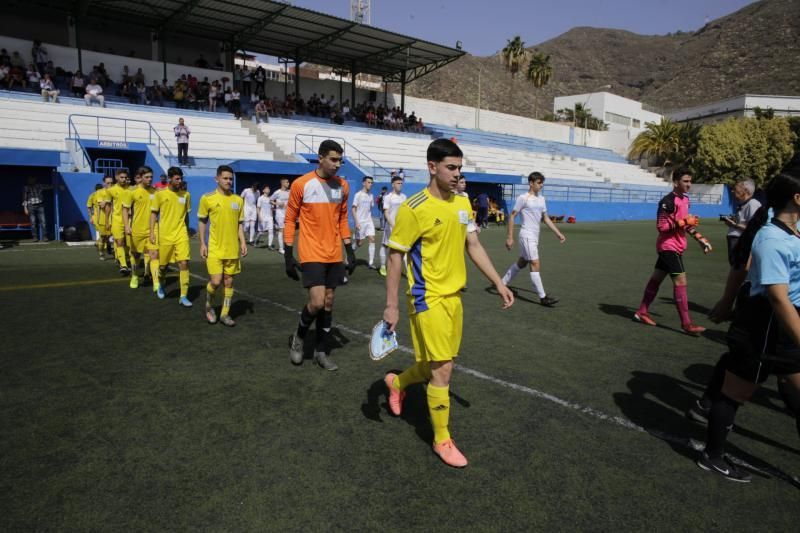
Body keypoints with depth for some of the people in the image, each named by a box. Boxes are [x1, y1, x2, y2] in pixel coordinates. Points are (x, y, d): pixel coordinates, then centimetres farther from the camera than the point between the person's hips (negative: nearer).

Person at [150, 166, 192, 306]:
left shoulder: (186, 194, 2)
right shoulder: (160, 194, -3)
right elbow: (154, 213, 2)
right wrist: (152, 232, -5)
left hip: (181, 234, 1)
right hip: (165, 235, -1)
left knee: (184, 263, -10)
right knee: (163, 263, 12)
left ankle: (183, 296, -4)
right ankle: (159, 284, 44)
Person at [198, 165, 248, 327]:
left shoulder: (238, 200, 5)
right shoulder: (207, 198, -4)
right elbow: (202, 222, 3)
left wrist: (243, 242, 2)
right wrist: (202, 243, -2)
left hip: (232, 249, 3)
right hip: (215, 248, -3)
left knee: (229, 281, 7)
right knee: (216, 281, -8)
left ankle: (225, 314, 19)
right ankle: (209, 306, 21)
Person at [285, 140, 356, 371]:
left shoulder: (342, 186, 6)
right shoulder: (301, 184, -9)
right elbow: (290, 221, -3)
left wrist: (350, 251, 10)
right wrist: (288, 256, -6)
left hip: (334, 255, 5)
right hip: (312, 254, -5)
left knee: (328, 302, 10)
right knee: (317, 302, -13)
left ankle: (321, 351, 23)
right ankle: (298, 337, 16)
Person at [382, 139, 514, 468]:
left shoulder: (463, 204, 7)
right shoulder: (414, 208, -14)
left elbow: (473, 247, 14)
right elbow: (395, 256, -11)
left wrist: (498, 283, 9)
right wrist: (391, 305, -12)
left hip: (453, 296, 7)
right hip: (428, 299, -7)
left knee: (438, 364, 16)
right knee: (442, 369, -3)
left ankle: (397, 382, 46)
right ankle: (442, 440, 17)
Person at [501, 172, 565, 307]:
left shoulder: (541, 198, 12)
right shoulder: (523, 198, -11)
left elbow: (546, 218, 18)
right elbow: (512, 216, -10)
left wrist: (558, 233, 12)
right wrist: (510, 237, -14)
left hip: (535, 237, 8)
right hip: (527, 236, -8)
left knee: (522, 262, 16)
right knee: (535, 264, -9)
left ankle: (502, 283, 30)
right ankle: (543, 297, -6)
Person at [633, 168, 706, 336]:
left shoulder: (685, 199, 12)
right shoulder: (668, 201, -18)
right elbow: (661, 226, -21)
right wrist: (685, 222, -23)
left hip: (676, 246, 10)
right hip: (669, 246, -10)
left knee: (656, 278, 14)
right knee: (680, 281, -11)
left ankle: (642, 313, 24)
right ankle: (686, 324, -6)